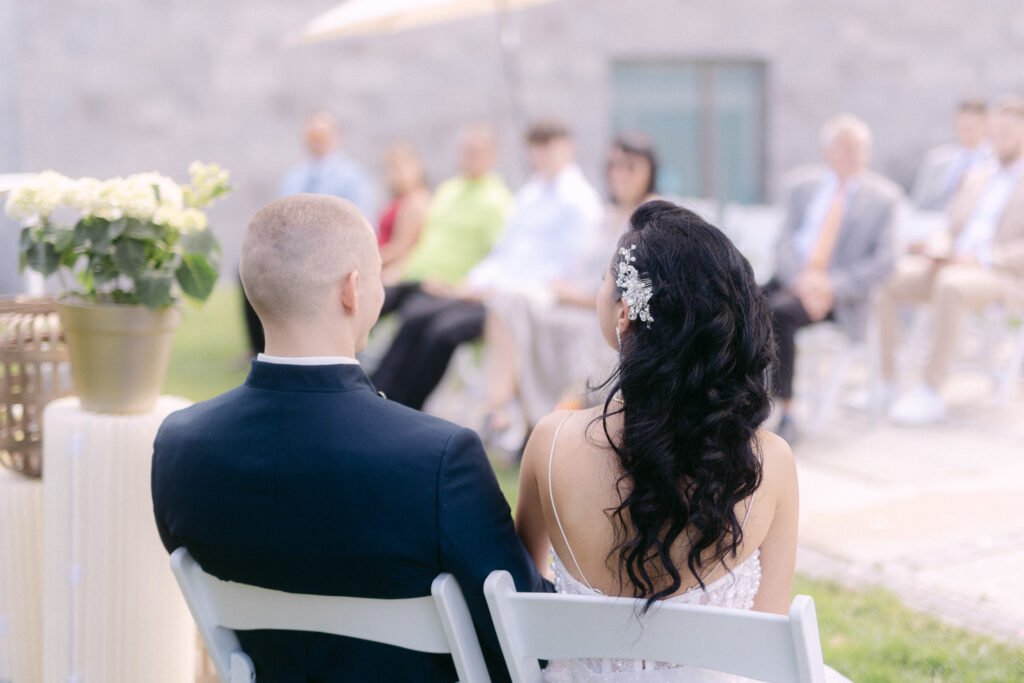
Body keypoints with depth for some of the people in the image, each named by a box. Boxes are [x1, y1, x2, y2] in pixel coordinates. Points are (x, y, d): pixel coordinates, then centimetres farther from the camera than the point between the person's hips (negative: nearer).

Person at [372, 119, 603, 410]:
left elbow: (563, 269, -13)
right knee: (416, 317, -13)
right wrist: (470, 283, 5)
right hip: (492, 288, 8)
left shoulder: (579, 200, -6)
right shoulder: (530, 192, 21)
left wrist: (502, 290, -17)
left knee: (444, 330, -27)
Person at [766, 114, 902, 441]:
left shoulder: (885, 197, 6)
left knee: (778, 313, -33)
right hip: (790, 280, 3)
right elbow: (785, 243, 7)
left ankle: (784, 413, -22)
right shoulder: (802, 183, 14)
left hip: (839, 294, -3)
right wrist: (801, 279, -15)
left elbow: (884, 261, -2)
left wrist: (833, 286, -16)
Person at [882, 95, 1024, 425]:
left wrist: (981, 258, -19)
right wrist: (939, 247, 1)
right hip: (952, 265, 7)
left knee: (950, 286, -39)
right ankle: (885, 380, -17)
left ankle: (931, 393, -35)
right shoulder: (977, 179, 24)